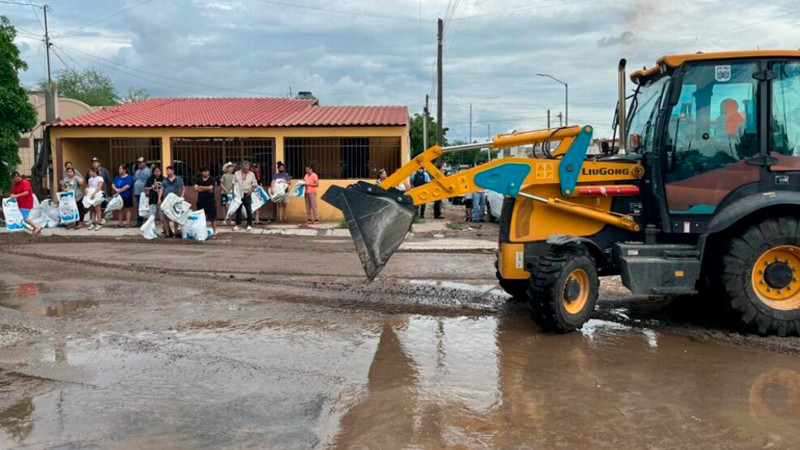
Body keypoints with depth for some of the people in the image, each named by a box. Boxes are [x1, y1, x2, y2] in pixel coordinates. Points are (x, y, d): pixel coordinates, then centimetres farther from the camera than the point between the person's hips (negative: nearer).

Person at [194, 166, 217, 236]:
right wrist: (206, 189, -10)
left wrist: (201, 187, -3)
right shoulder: (198, 180, 8)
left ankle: (214, 232, 4)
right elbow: (196, 189, -4)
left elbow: (210, 188, -14)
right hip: (201, 202, 3)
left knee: (213, 218, -2)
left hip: (210, 201, -3)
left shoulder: (212, 179, -1)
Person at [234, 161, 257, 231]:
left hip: (247, 195, -1)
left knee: (248, 210, -2)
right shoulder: (237, 173, 6)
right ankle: (237, 224, 12)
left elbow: (254, 184, 7)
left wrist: (250, 191, -8)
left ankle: (249, 225, 5)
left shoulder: (251, 174, 6)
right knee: (238, 210, 4)